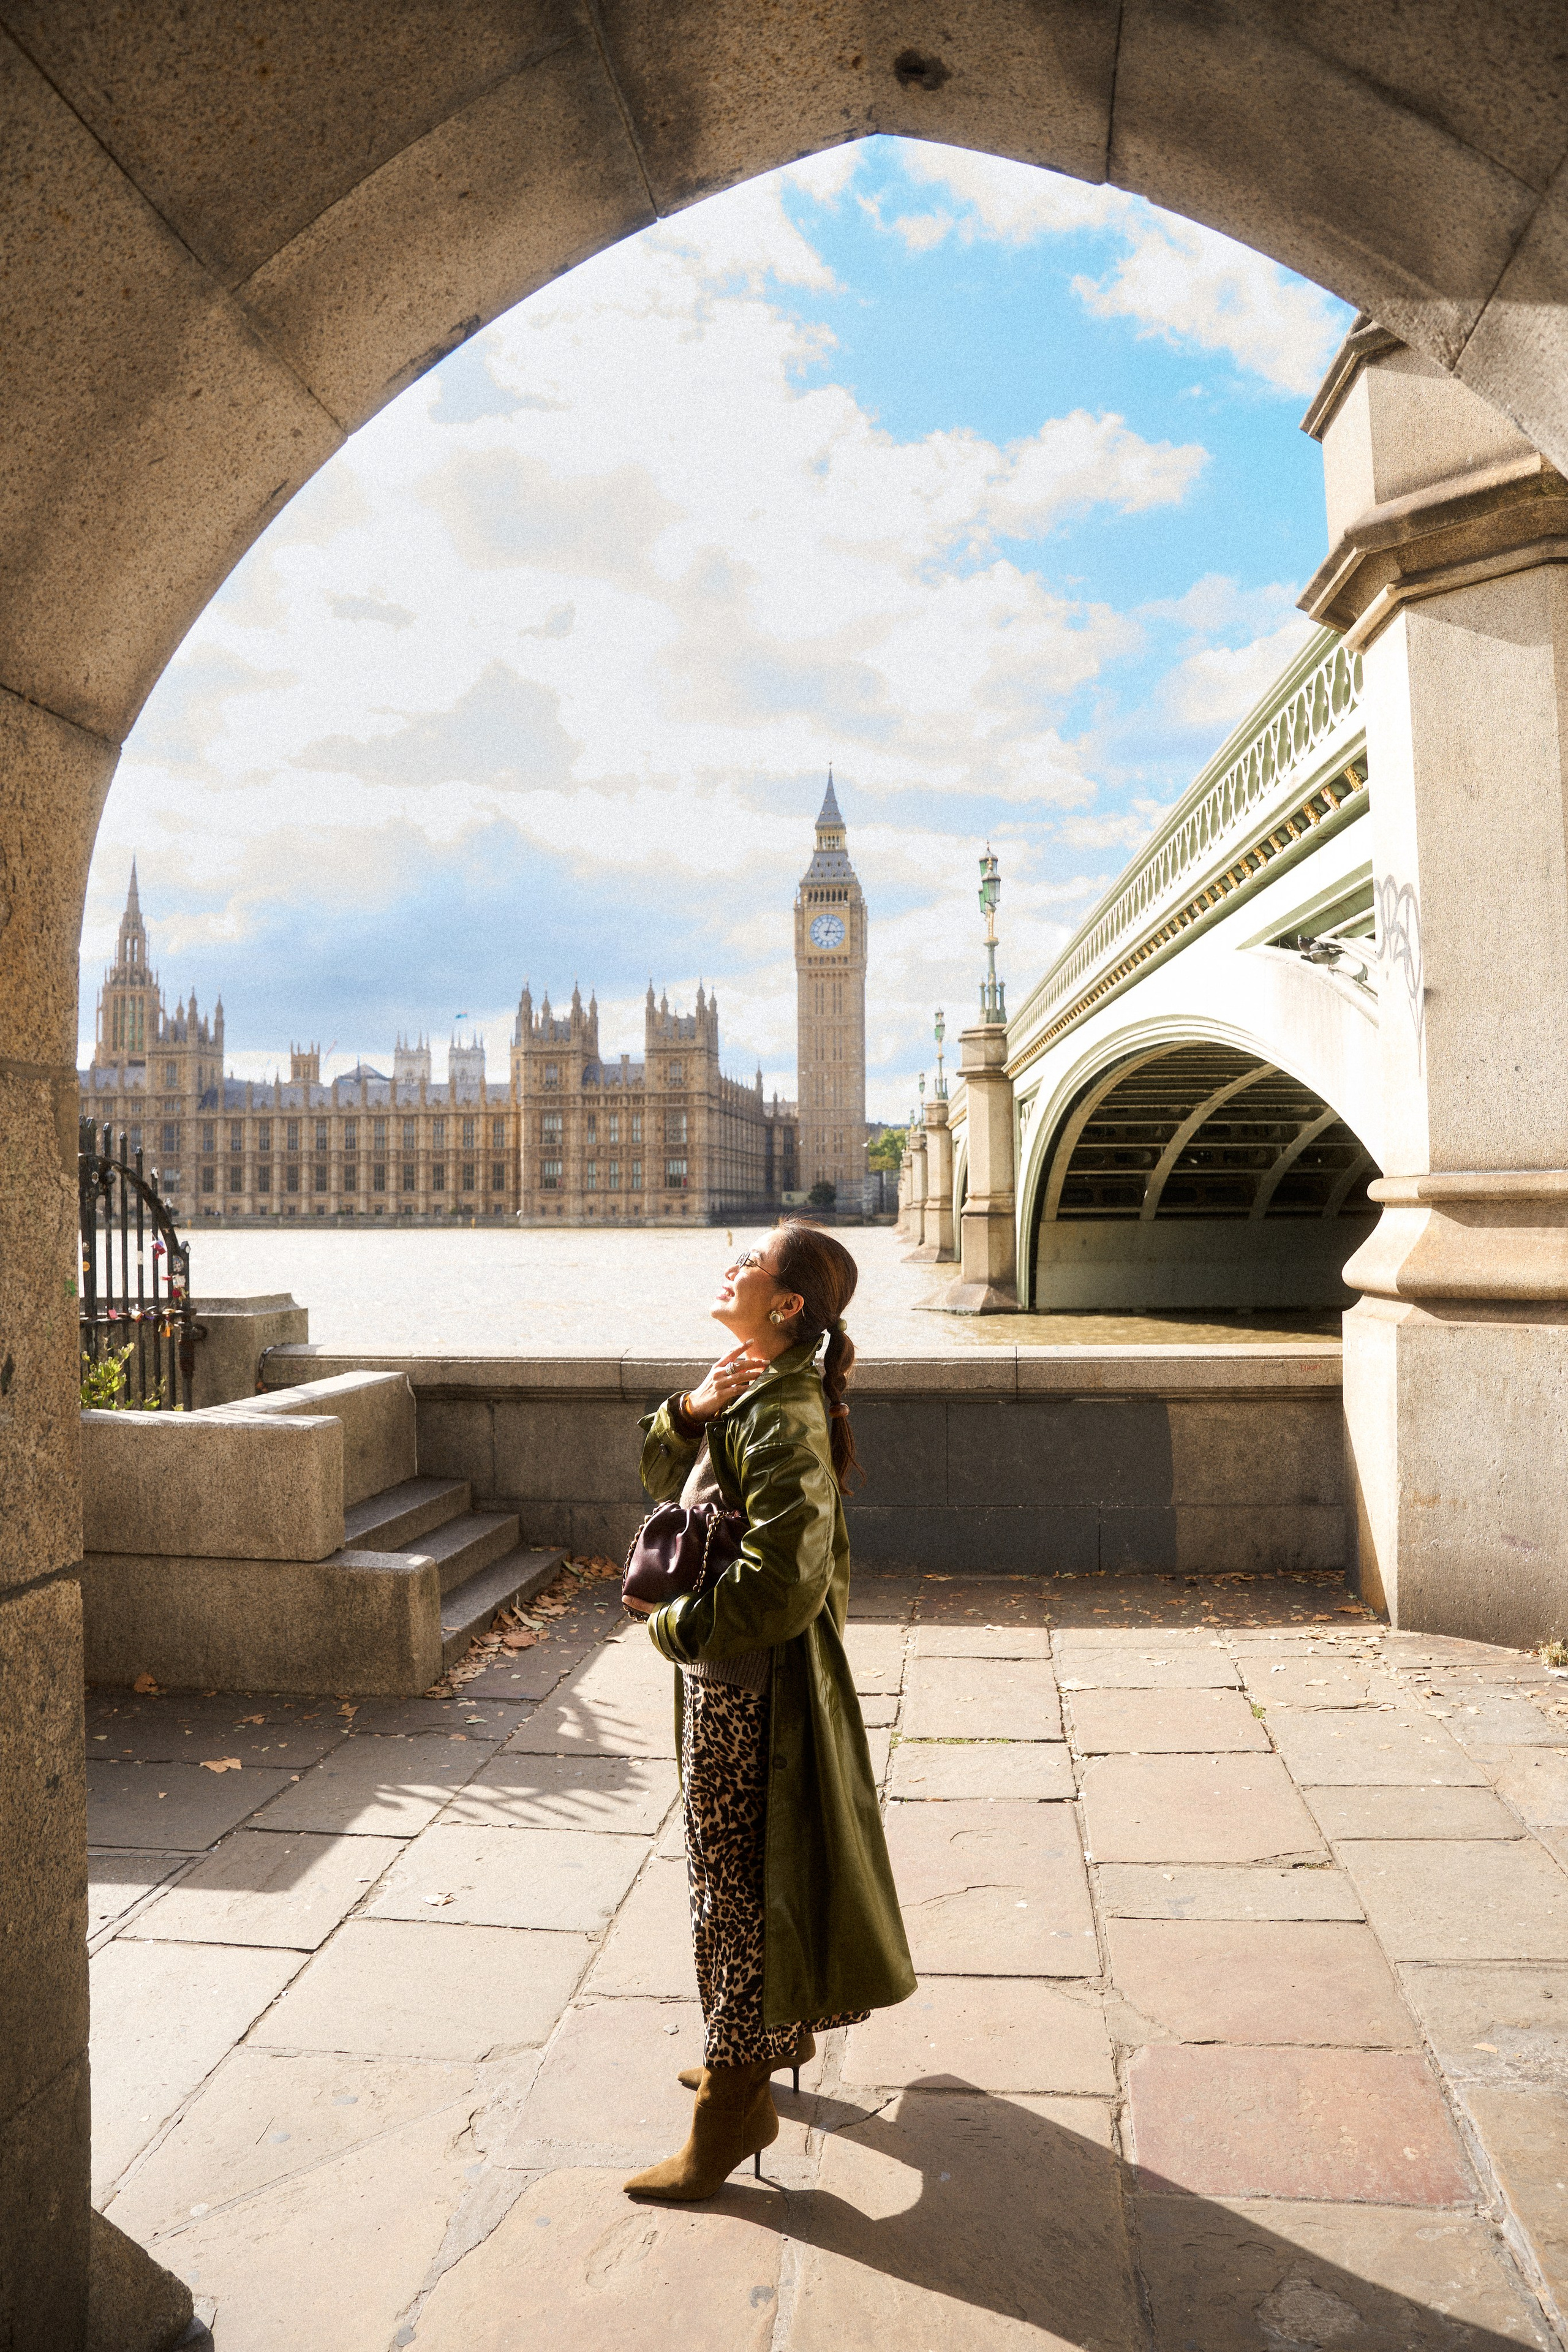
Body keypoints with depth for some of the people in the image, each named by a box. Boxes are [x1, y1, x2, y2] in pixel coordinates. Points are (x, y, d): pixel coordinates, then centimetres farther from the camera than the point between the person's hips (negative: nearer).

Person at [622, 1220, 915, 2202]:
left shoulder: (783, 1420, -26)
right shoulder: (751, 1395, 3)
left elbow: (781, 1586, -30)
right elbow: (667, 1475, 8)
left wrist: (675, 1625, -15)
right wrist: (693, 1411, -13)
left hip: (749, 1683, -10)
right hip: (731, 1671, 10)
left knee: (737, 1880, 6)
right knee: (735, 1867, 25)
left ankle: (735, 2105, 25)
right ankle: (774, 2034, 46)